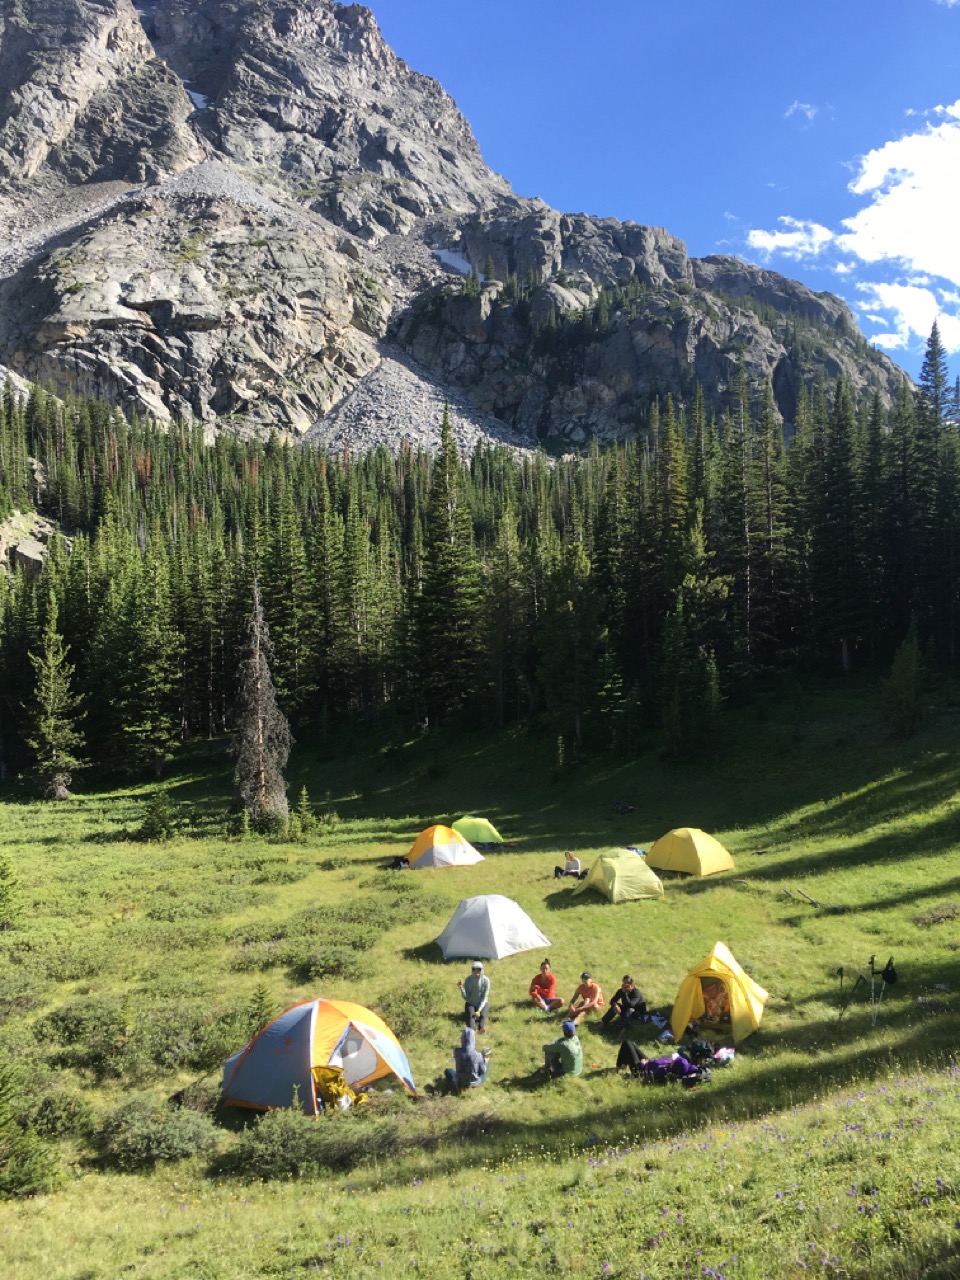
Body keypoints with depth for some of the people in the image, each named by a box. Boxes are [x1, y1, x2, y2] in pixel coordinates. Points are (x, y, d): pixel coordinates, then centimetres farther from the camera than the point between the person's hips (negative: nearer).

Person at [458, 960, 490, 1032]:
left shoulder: (486, 980, -9)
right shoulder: (468, 980, -8)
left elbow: (485, 997, -10)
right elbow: (465, 997, -9)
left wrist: (479, 1010, -22)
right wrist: (461, 988, -27)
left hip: (482, 1003, 1)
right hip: (471, 1003, -1)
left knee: (482, 1015, -28)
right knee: (470, 1015, -29)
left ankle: (481, 1027, -54)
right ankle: (471, 1031, -53)